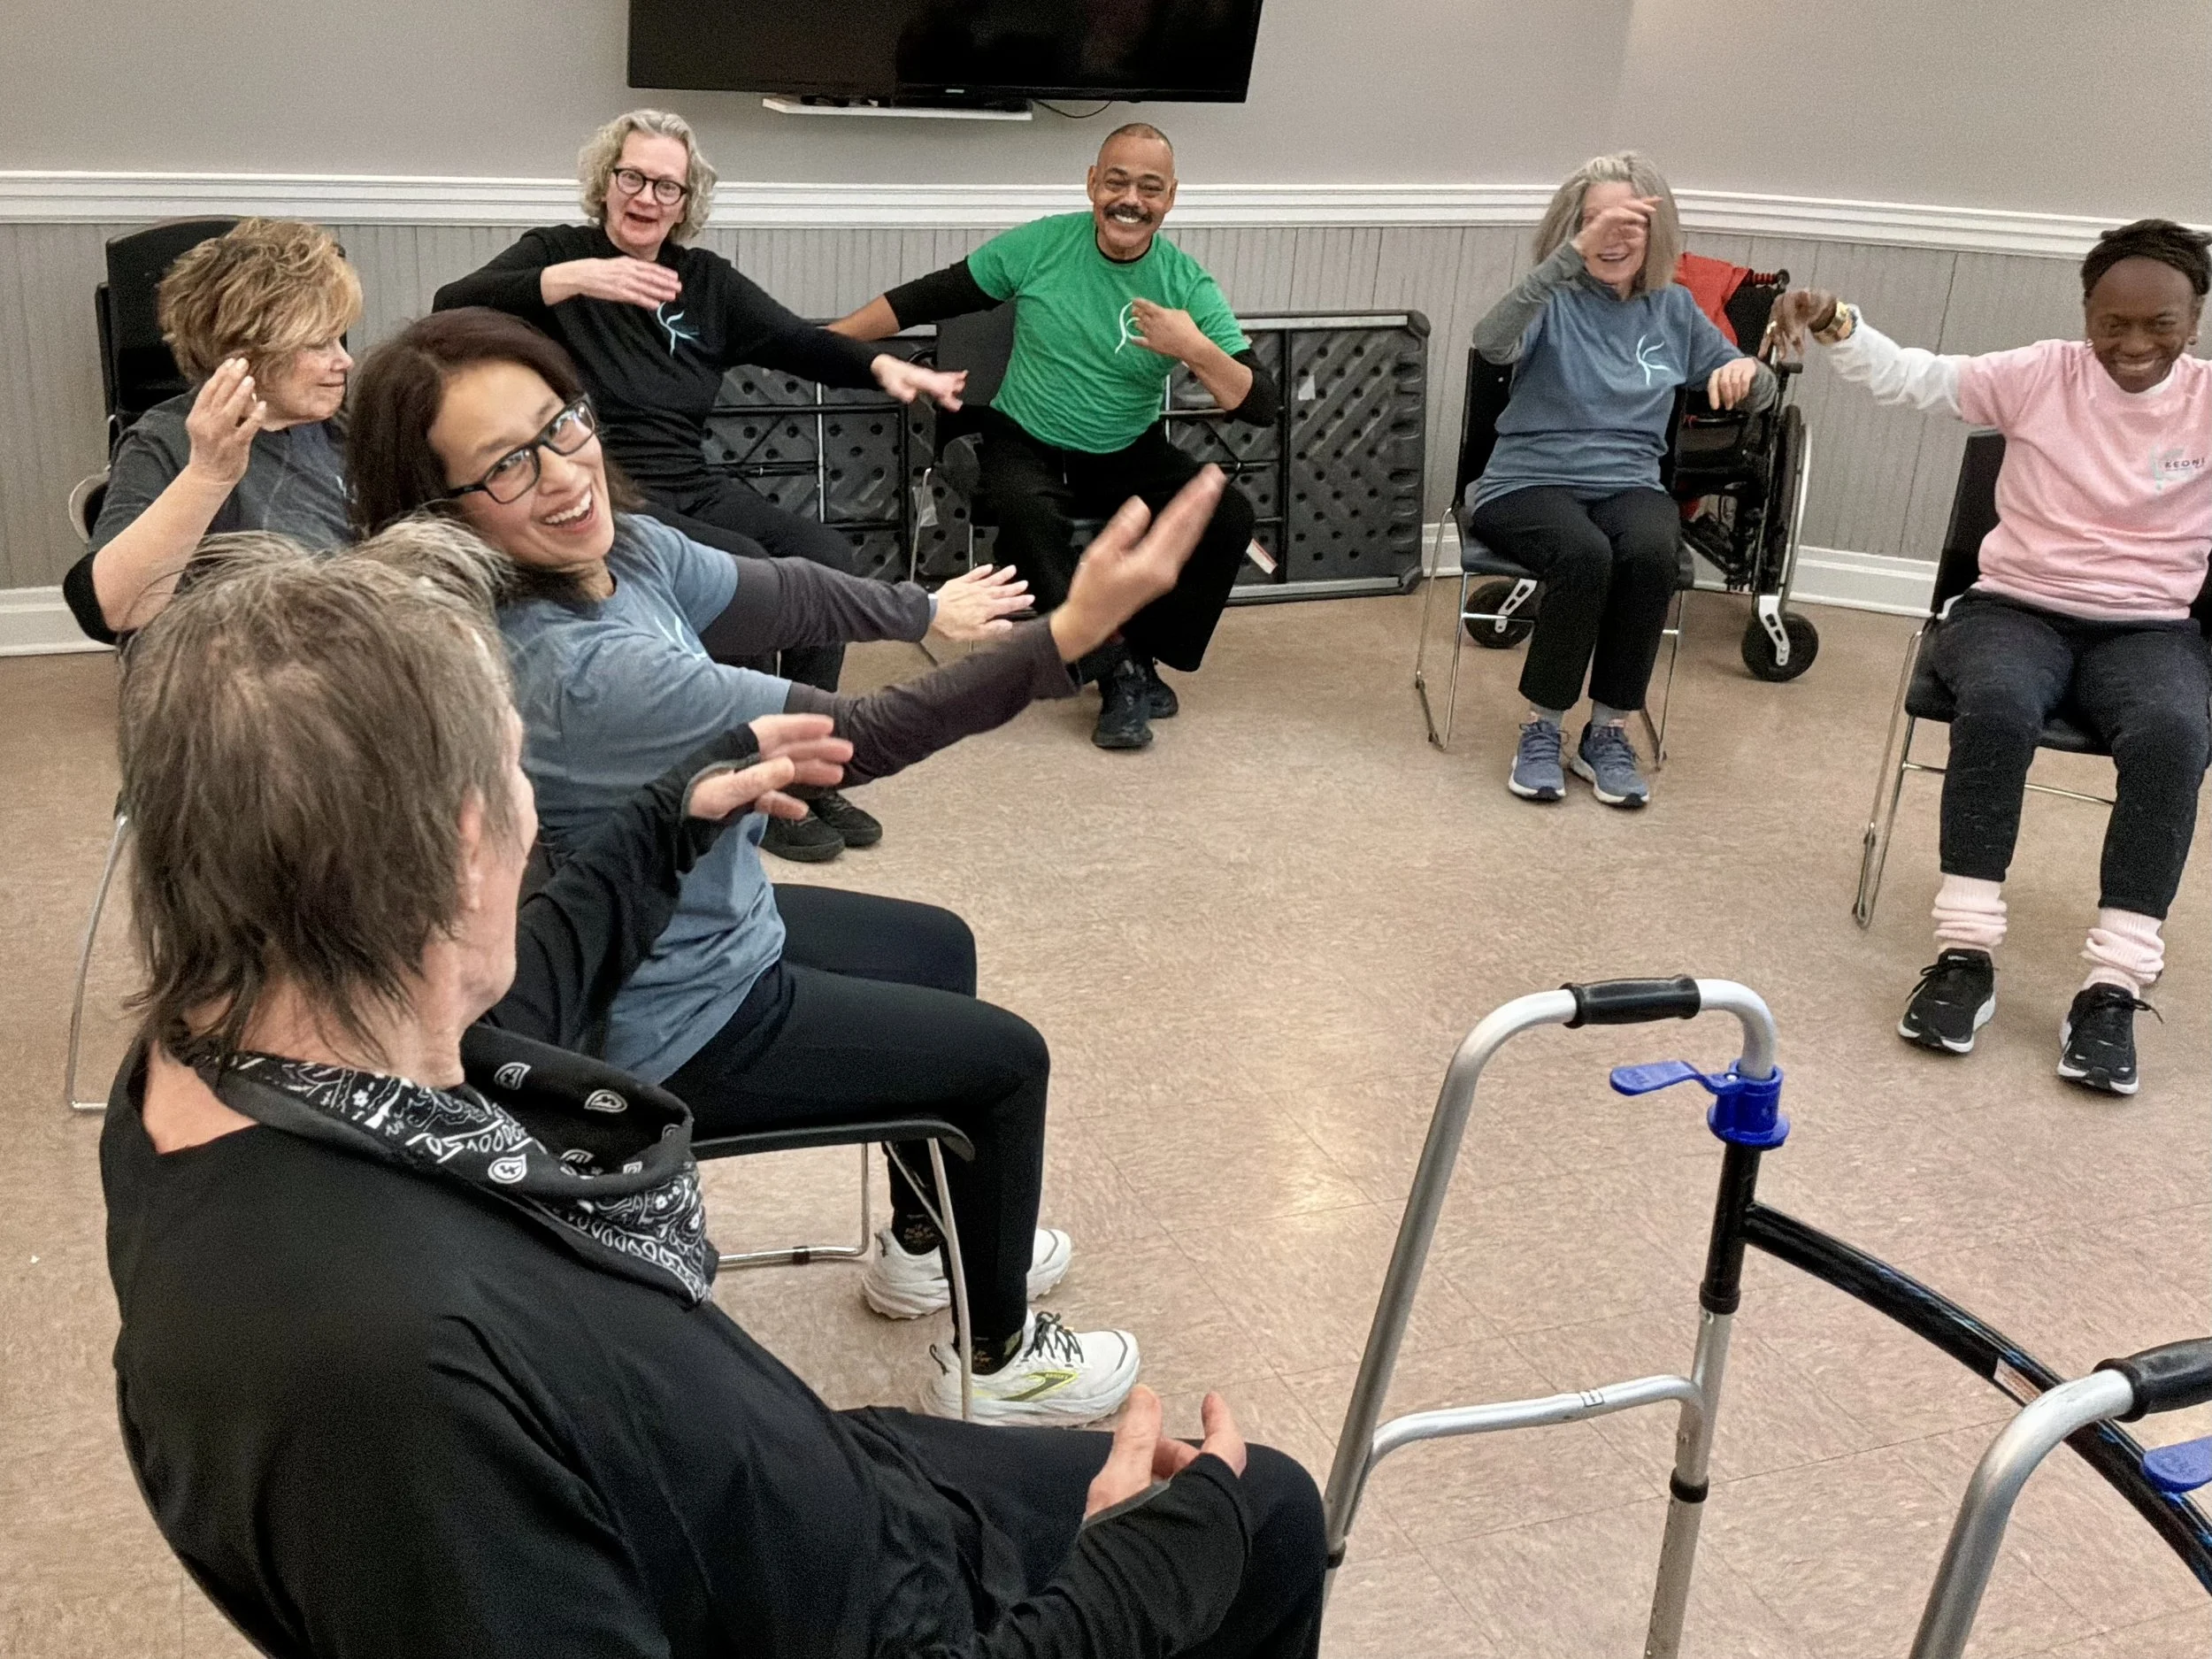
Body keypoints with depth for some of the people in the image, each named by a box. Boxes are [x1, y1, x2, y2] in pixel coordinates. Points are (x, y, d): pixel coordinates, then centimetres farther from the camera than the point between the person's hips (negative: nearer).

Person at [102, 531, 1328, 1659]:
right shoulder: (385, 1360, -43)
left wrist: (673, 820, 26)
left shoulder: (235, 1044, -13)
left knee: (1265, 1512, 23)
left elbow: (503, 1000, 12)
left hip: (788, 1521, 7)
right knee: (1236, 1529, 17)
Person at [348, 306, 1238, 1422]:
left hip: (697, 932, 9)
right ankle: (996, 1362, 28)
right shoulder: (575, 667, -38)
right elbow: (860, 738, -34)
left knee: (937, 946, 27)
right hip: (675, 1030, -9)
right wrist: (1075, 629, -39)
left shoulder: (623, 549, -11)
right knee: (1007, 1058, 6)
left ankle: (924, 1244, 46)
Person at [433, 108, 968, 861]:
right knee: (746, 568, -28)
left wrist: (881, 366, -13)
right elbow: (452, 308, -17)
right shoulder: (556, 252, 1)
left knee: (828, 556, -18)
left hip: (695, 486, 6)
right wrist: (573, 278, -31)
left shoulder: (705, 277, 16)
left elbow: (796, 341, 7)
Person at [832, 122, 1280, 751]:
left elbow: (1261, 406, -15)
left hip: (1128, 455, 2)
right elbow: (930, 297, 0)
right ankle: (1114, 664, -20)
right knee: (1027, 509, -35)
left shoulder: (1188, 285, -9)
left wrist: (1194, 350, -32)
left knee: (1229, 515, -21)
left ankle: (1139, 655, -5)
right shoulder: (1040, 246, -9)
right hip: (1025, 441, -2)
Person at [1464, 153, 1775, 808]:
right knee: (1585, 553, -35)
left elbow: (1758, 390, 16)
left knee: (1653, 552, -32)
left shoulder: (1673, 308, 11)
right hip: (1529, 483, -3)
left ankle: (1608, 731, -16)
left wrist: (1745, 372, -9)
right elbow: (1492, 343, -26)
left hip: (1628, 485, 3)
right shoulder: (1554, 300, -2)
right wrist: (1575, 253, -35)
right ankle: (1542, 728, -16)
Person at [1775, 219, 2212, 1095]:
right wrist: (1837, 328, -26)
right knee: (1997, 707, -35)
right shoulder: (2042, 375, 0)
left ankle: (2114, 984, -30)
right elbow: (1916, 376, -8)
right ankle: (1964, 953, -27)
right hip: (2015, 607, 0)